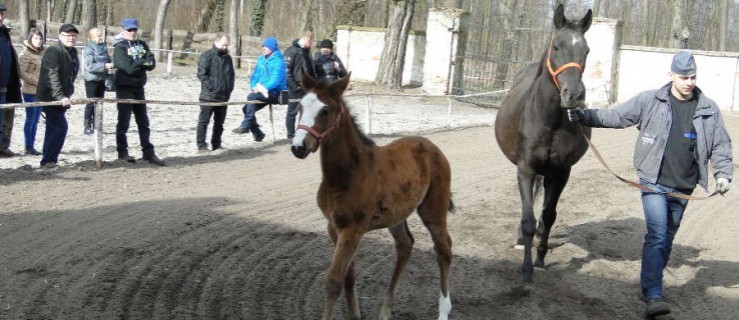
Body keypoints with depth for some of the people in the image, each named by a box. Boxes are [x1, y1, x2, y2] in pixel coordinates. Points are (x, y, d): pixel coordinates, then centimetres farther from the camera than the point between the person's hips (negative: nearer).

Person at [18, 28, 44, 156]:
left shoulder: (42, 53, 9)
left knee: (35, 120, 9)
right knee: (30, 119, -1)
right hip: (30, 91, -6)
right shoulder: (25, 54, -8)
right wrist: (38, 82, -16)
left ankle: (32, 145, 15)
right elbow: (22, 73, -14)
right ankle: (28, 147, 5)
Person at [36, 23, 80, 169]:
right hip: (50, 97, -9)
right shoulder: (53, 51, -16)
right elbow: (51, 76, -26)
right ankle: (48, 161, -8)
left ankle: (48, 161, 22)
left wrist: (67, 95, 19)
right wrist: (60, 96, -33)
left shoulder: (73, 52, 13)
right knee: (60, 127, -14)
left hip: (62, 97, 9)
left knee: (53, 128, 14)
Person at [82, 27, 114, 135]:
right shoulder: (88, 49, -13)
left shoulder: (103, 48, 8)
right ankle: (87, 126, 4)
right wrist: (105, 66, -27)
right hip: (91, 79, -7)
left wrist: (112, 63, -2)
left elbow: (108, 59, 21)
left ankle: (96, 126, 20)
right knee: (91, 103, -3)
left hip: (101, 79, 7)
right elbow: (89, 66, -21)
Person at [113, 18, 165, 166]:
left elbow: (152, 63, -3)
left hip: (139, 88, 6)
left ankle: (148, 153, 10)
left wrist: (137, 64, -17)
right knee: (124, 121, -1)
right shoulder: (120, 47, -6)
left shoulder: (142, 45, 11)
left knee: (143, 121, 7)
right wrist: (143, 63, -8)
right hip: (125, 88, -6)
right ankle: (122, 152, 6)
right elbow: (128, 68, -19)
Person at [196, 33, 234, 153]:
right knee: (203, 121, -3)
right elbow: (202, 74, -12)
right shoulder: (207, 56, -7)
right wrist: (211, 87, -16)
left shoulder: (227, 57, 15)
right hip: (208, 96, -7)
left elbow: (231, 75, 23)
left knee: (219, 122, 12)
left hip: (223, 96, 7)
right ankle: (201, 145, 0)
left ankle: (216, 144, 21)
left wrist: (229, 88, 10)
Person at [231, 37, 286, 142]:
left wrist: (263, 88, -25)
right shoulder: (261, 60, 14)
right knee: (247, 108, -5)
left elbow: (276, 79, -19)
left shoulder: (278, 61, -9)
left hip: (274, 93, -8)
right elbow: (255, 75, 18)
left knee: (251, 97, -29)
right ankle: (257, 133, 11)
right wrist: (253, 87, -2)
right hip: (262, 92, 8)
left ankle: (245, 126, -27)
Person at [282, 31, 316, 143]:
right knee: (292, 112, 1)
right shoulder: (291, 51, -12)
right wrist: (293, 86, -19)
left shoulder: (306, 51, 14)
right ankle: (291, 136, 8)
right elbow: (286, 70, -17)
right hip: (295, 89, -8)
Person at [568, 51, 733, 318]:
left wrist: (723, 174, -4)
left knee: (667, 239, 15)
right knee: (657, 236, -15)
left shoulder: (709, 109, 2)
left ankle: (651, 284, 32)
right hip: (654, 183, -3)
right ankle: (653, 296, -18)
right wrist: (585, 116, -12)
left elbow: (721, 146, 8)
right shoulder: (649, 101, -5)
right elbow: (617, 117, -2)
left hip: (684, 188, 4)